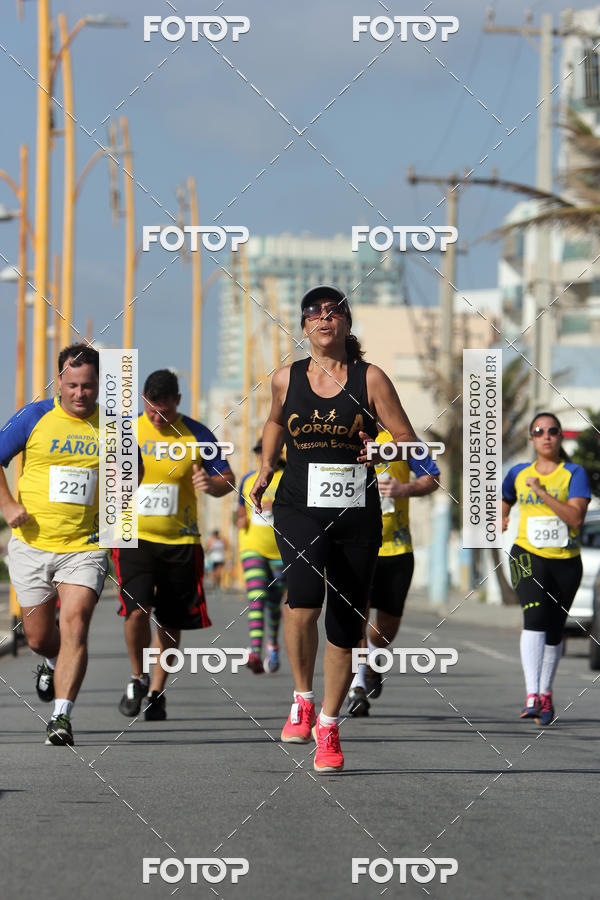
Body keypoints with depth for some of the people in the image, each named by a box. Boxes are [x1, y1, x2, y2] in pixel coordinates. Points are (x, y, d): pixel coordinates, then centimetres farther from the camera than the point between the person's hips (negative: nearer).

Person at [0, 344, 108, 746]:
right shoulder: (34, 417, -2)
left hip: (85, 547, -1)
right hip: (33, 544, 1)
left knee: (75, 627, -19)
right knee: (39, 637, 10)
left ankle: (62, 716, -18)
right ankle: (54, 661, 47)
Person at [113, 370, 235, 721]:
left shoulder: (197, 435, -1)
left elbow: (228, 480, 5)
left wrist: (211, 484, -17)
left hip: (181, 540, 1)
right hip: (135, 537, -1)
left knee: (171, 622, 6)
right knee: (138, 609, -19)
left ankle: (157, 691, 24)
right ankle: (138, 677, 5)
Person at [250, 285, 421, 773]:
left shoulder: (370, 378, 1)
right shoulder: (286, 379, 6)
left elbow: (408, 440, 2)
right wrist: (266, 468, 18)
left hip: (357, 513, 1)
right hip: (300, 508, -1)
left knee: (346, 623, 5)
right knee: (305, 593, -28)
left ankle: (328, 725, 23)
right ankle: (302, 699, -9)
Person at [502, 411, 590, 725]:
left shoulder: (574, 474, -2)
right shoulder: (518, 473, 8)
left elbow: (576, 517, -16)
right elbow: (503, 502, 28)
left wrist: (542, 493, -22)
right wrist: (499, 520, 7)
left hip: (566, 561, 0)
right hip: (528, 556, 0)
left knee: (554, 630, 9)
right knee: (535, 617, -23)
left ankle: (545, 693, 32)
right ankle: (532, 697, -30)